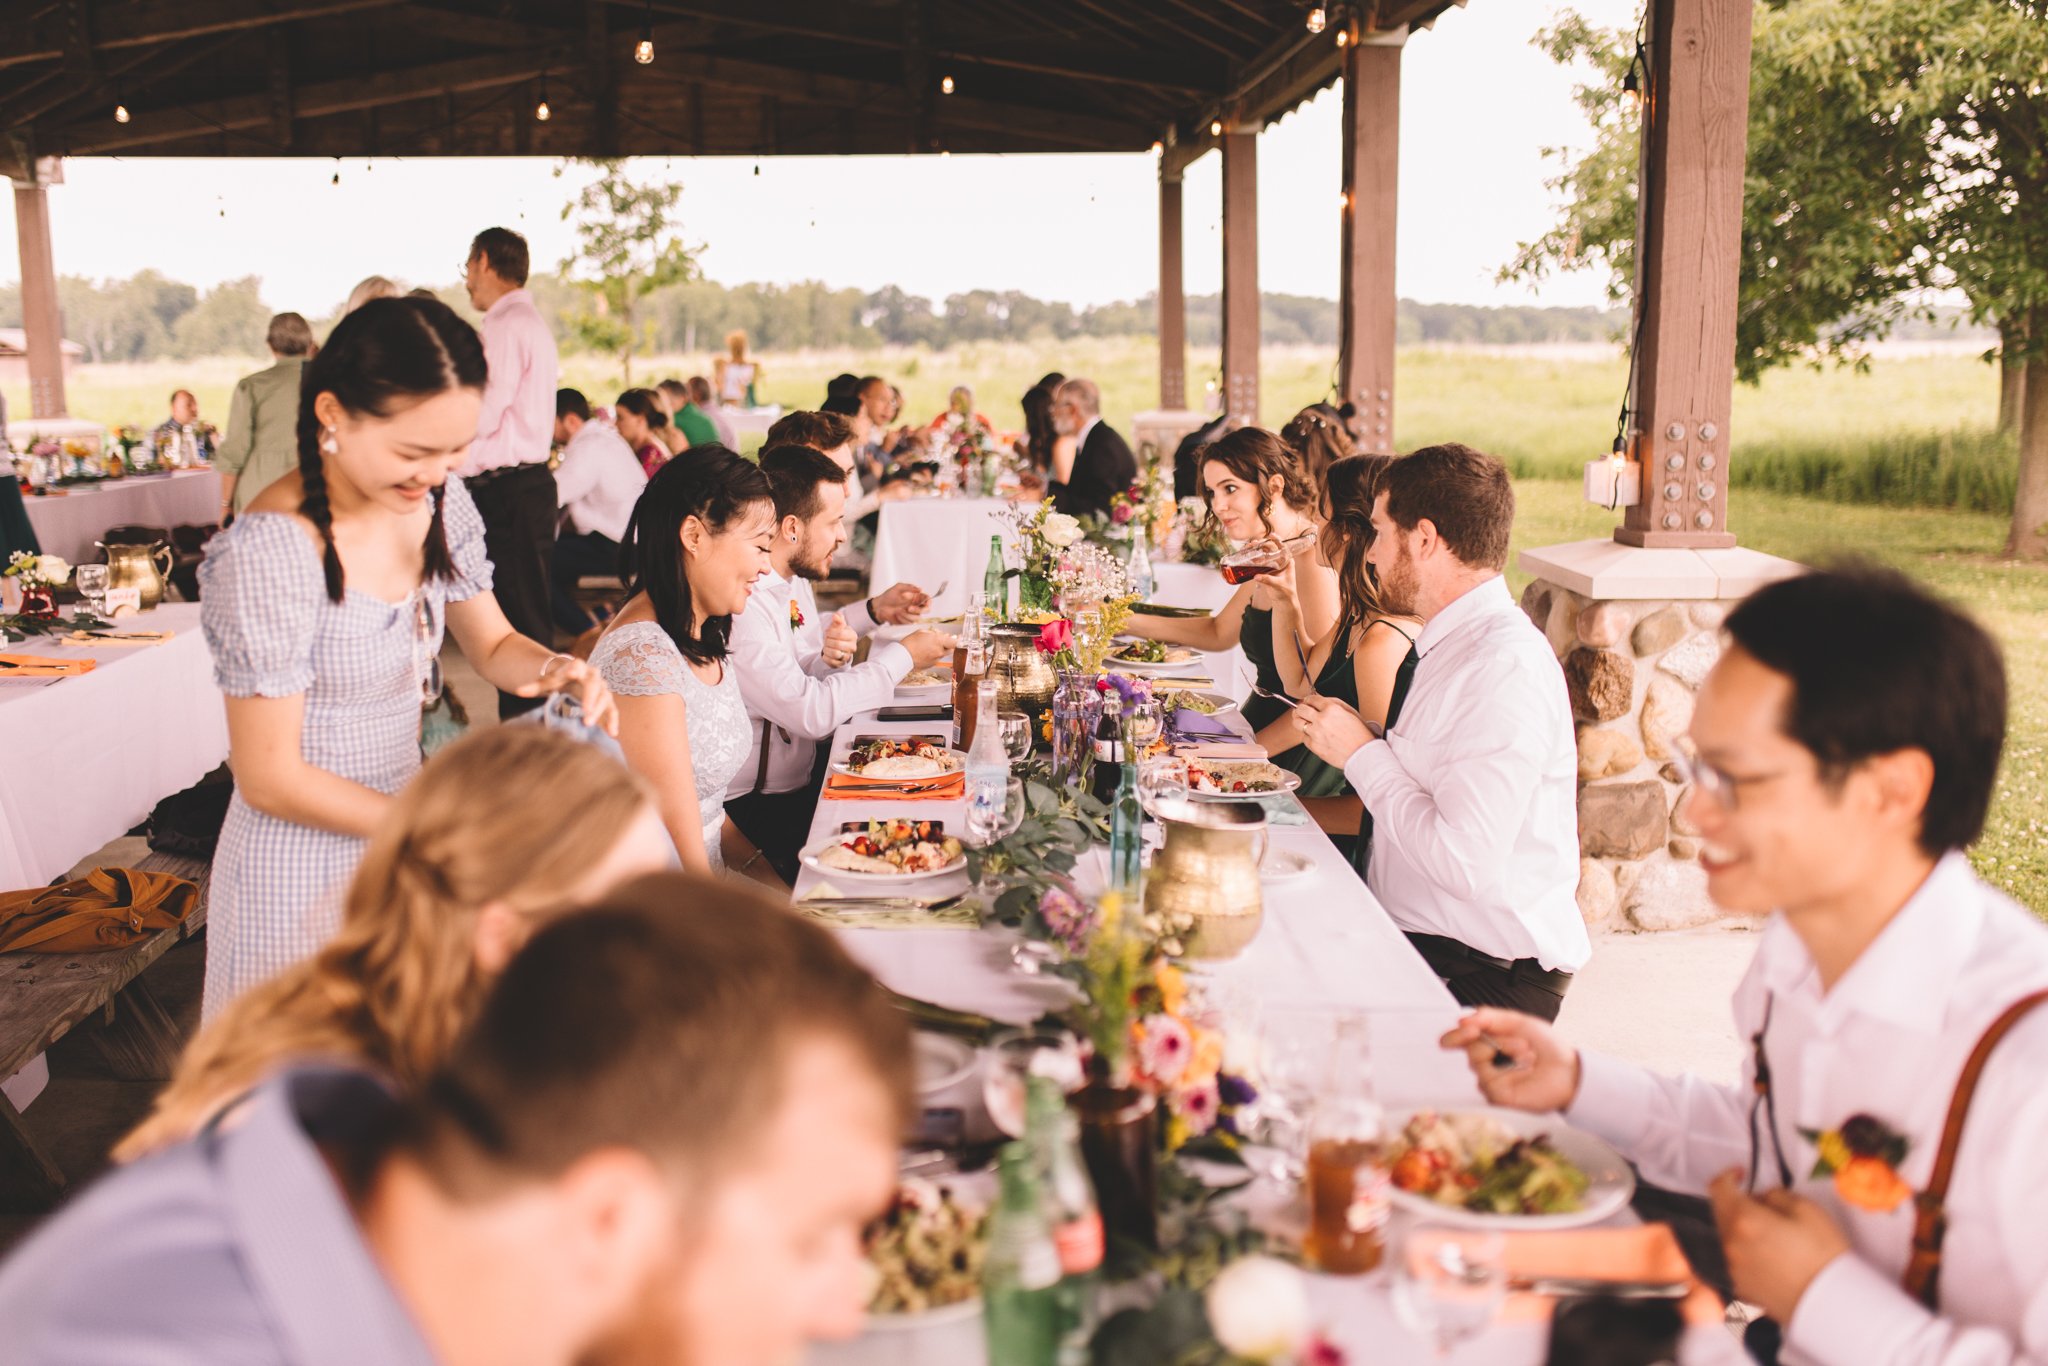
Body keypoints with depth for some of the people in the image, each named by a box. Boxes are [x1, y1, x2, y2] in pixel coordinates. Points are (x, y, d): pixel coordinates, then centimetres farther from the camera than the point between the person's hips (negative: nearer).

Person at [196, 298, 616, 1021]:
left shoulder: (439, 502, -5)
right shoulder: (270, 549, -25)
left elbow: (491, 643, 9)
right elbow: (270, 778, -20)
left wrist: (554, 669, -13)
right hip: (305, 867, -6)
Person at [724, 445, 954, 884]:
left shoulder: (792, 578, 5)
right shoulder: (739, 605, -26)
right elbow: (810, 712, -27)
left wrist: (873, 611, -4)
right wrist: (902, 655, -16)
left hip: (803, 777, 9)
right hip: (753, 810, -9)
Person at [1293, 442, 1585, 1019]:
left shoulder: (1506, 667, -19)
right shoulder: (1448, 645, 12)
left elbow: (1468, 867, -25)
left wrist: (1361, 754, -15)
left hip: (1484, 972, -9)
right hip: (1408, 936, 9)